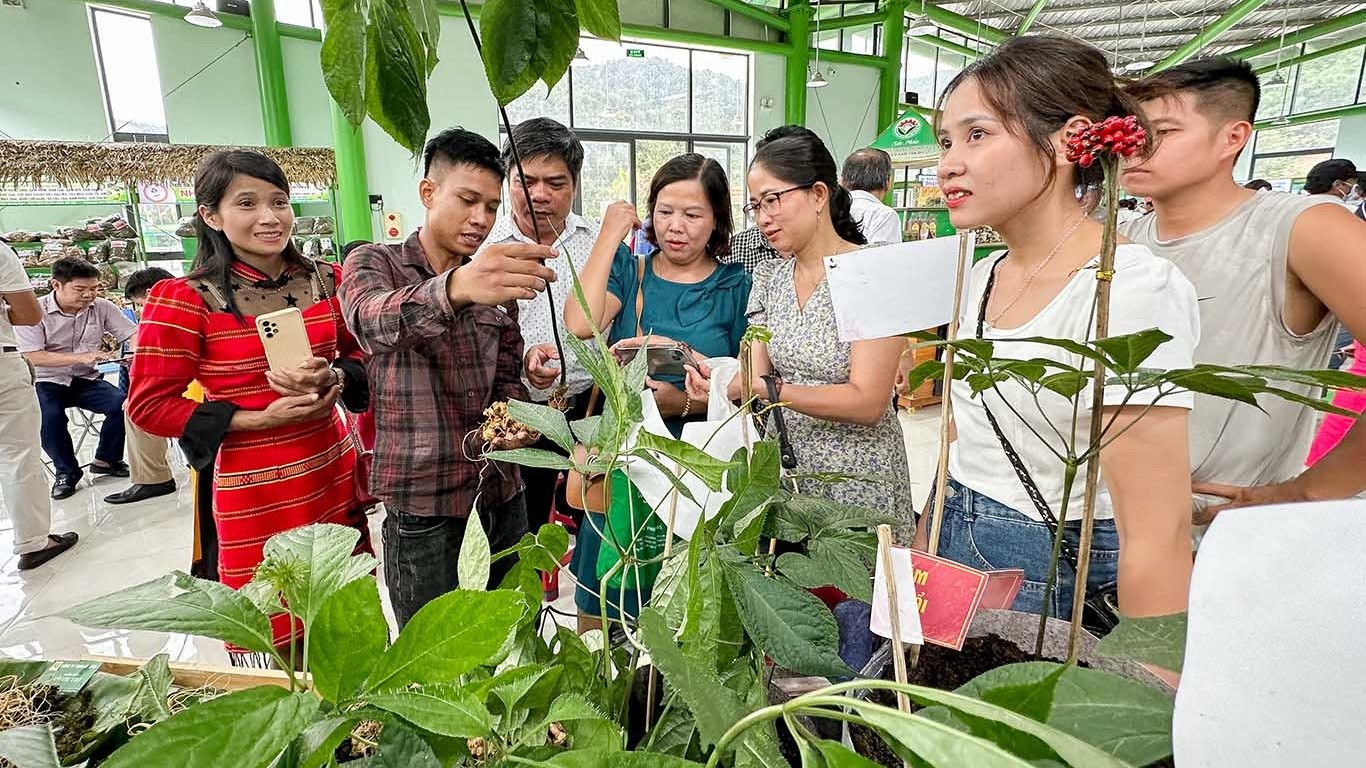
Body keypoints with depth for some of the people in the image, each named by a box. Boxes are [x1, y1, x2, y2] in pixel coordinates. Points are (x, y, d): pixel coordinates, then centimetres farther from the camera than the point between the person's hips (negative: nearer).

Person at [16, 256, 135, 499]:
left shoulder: (102, 307, -3)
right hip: (46, 382, -3)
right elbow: (32, 357, -18)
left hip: (86, 380, 3)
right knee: (48, 417, -31)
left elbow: (135, 334, -5)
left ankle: (106, 460, 2)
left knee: (123, 404, -22)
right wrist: (82, 357, -29)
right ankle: (66, 470, -4)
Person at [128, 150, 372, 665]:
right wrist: (261, 418, -16)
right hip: (253, 496, -4)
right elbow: (150, 405, -7)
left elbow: (360, 357, 13)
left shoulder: (326, 281, 3)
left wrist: (331, 379, -10)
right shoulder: (182, 299, -9)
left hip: (334, 481, 5)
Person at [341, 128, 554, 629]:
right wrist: (455, 288, -49)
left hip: (500, 485, 5)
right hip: (421, 494, -4)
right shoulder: (373, 263, -4)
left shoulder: (496, 281, 11)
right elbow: (373, 321, -28)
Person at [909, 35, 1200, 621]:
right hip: (953, 553, 7)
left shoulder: (1132, 286, -22)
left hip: (1063, 586, -7)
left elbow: (1156, 540, -23)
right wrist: (918, 565, 12)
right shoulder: (983, 276, 3)